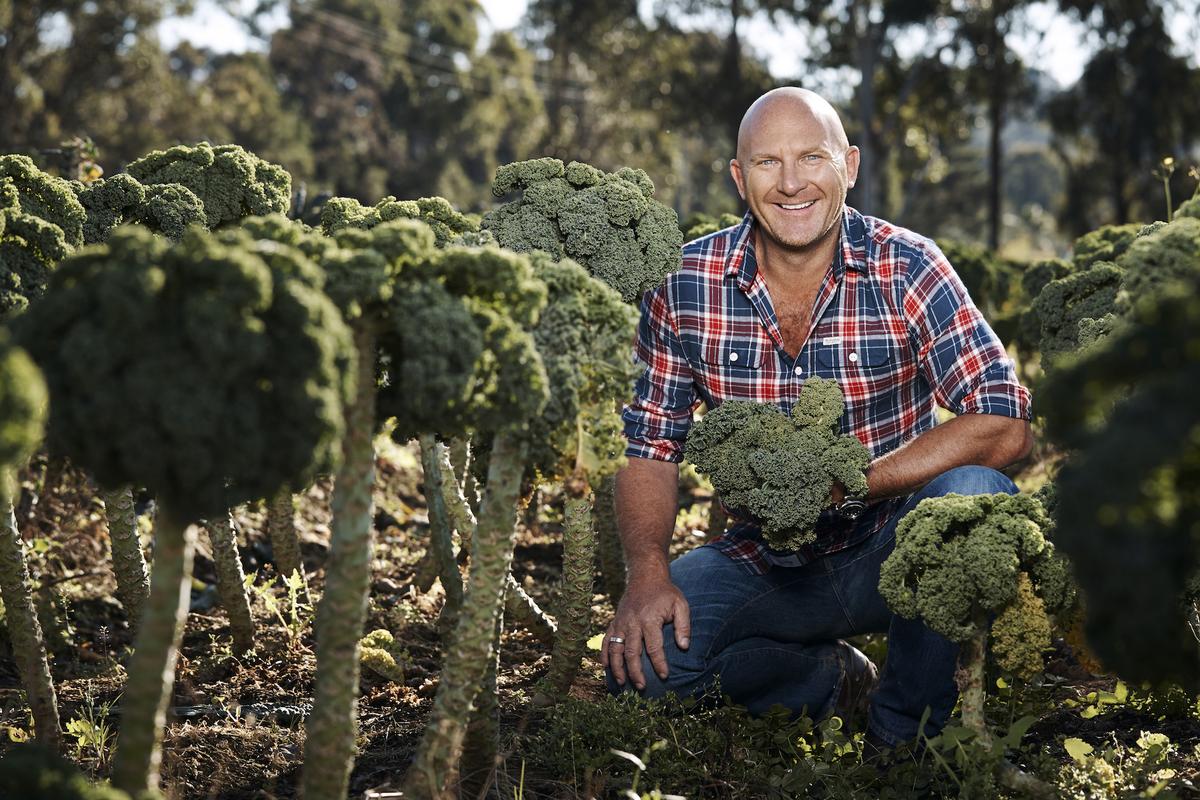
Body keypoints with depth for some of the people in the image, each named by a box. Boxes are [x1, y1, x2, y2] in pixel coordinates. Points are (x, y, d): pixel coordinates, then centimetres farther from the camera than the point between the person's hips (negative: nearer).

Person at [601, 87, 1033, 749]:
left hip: (890, 554, -1)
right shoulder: (686, 283, -6)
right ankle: (832, 679, 7)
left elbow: (1006, 425, -22)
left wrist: (845, 484, -28)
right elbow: (650, 445, 0)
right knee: (639, 657, -24)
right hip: (763, 564, 2)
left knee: (974, 494, -32)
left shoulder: (906, 270, -13)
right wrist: (648, 571, -17)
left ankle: (901, 730, -8)